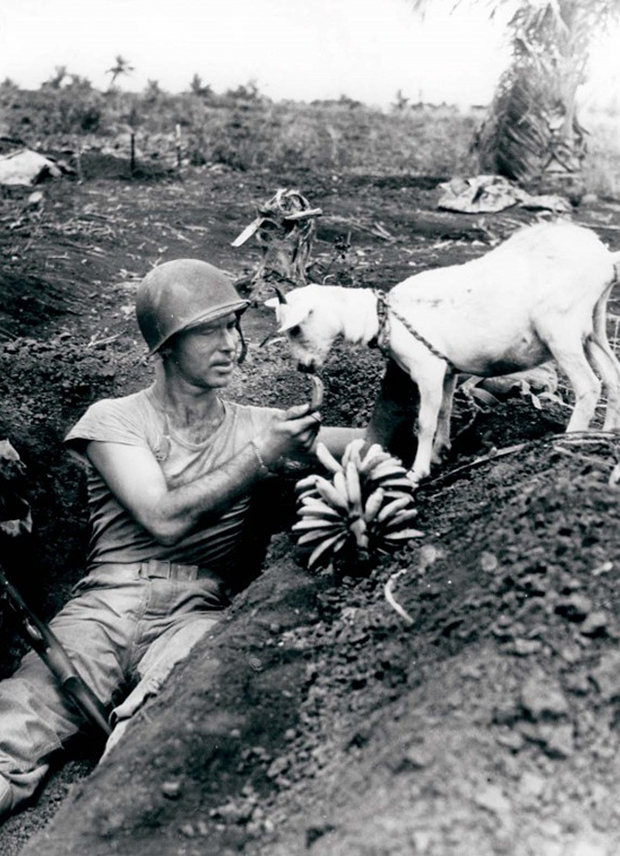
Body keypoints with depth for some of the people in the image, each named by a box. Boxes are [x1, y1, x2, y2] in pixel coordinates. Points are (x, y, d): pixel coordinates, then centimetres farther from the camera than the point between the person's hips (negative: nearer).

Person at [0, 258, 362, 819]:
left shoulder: (255, 426, 18)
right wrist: (261, 458, -5)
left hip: (201, 611, 1)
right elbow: (165, 519, -5)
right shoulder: (114, 420, 10)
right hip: (109, 602, -1)